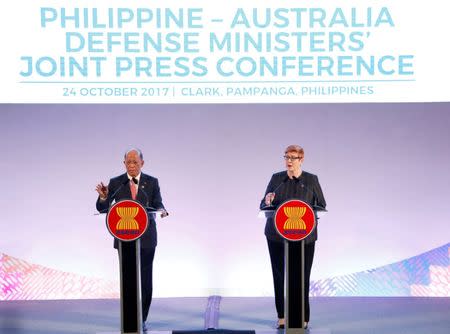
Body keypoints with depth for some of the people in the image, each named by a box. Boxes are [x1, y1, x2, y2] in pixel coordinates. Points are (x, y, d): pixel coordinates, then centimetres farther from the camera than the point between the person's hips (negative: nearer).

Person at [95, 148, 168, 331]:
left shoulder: (152, 182, 2)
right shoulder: (115, 183, 1)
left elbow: (158, 204, -2)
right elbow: (102, 208, -2)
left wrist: (162, 211, -26)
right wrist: (103, 197, -24)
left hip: (146, 238, 0)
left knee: (145, 280, 2)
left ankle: (142, 320, 12)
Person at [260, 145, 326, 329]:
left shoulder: (311, 180, 3)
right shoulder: (276, 178, 7)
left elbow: (322, 206, 6)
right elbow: (263, 205, 9)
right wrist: (267, 201, -15)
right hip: (277, 235, 2)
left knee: (302, 277, -1)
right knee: (279, 275, 4)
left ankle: (302, 318, 9)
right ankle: (282, 316, 14)